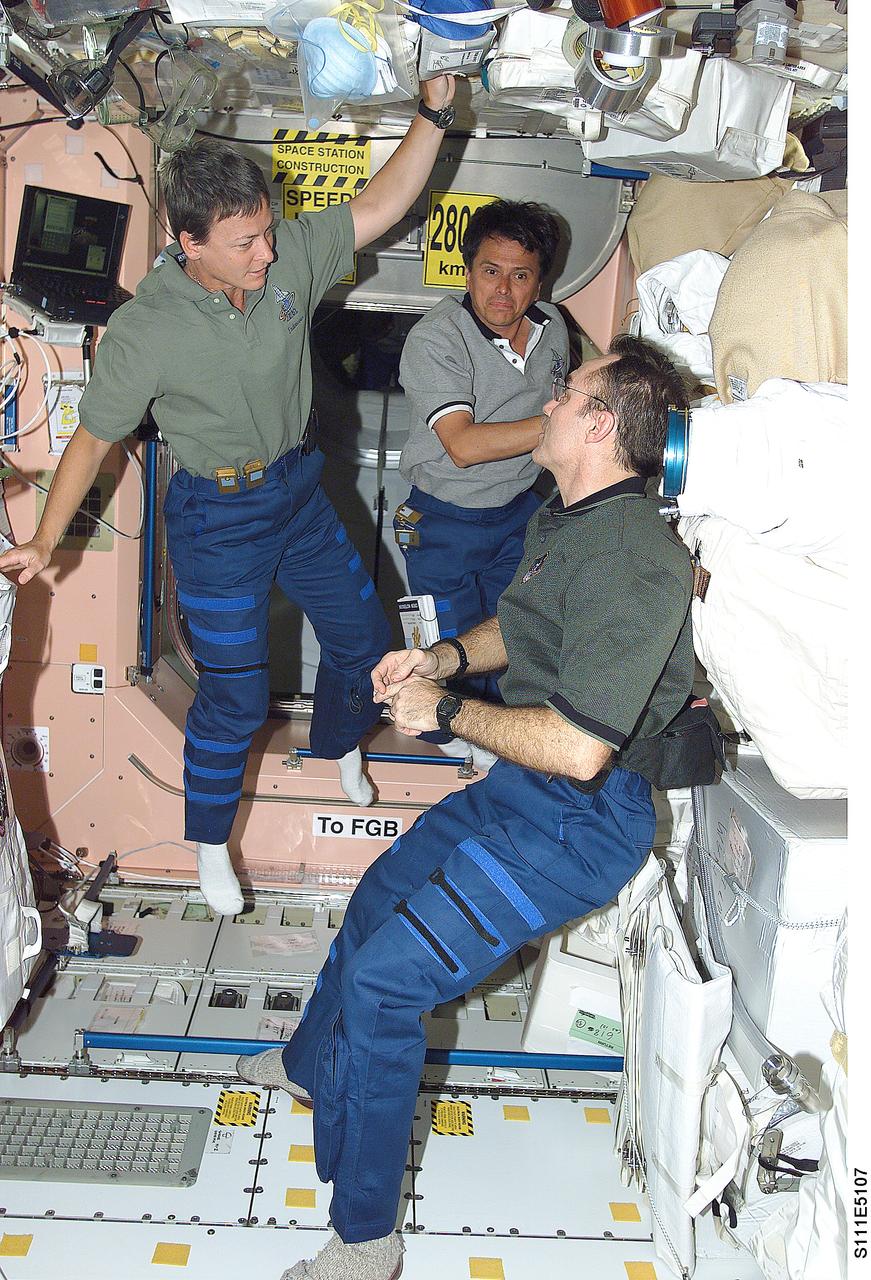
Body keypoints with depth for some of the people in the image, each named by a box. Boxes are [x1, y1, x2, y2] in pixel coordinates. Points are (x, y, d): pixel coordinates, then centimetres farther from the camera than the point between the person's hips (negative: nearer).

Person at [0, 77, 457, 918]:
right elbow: (93, 439, -11)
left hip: (298, 491, 6)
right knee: (235, 694, 0)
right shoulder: (144, 331, -22)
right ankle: (209, 841, 25)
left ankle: (336, 745, 50)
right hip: (216, 518, -5)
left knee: (363, 635, 17)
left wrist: (433, 112, -15)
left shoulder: (289, 259, -11)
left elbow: (382, 204, -4)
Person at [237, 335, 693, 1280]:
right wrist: (442, 657, 2)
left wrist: (445, 711, -19)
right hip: (522, 787, 10)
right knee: (379, 895, 25)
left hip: (579, 820, -10)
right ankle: (311, 1063, 53)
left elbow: (578, 748, -33)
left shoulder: (632, 558, -27)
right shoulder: (559, 520, 6)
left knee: (384, 976, -14)